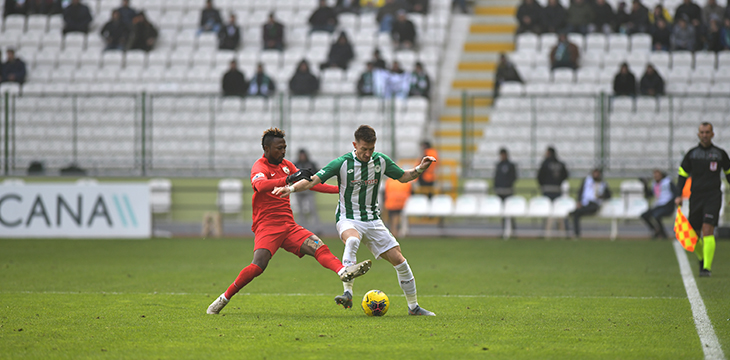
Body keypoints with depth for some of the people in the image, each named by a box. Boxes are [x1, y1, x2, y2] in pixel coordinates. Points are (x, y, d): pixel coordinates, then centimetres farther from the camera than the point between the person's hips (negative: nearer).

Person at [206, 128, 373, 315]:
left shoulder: (286, 165, 17)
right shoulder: (259, 167, -7)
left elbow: (309, 183, 27)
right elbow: (260, 185, -31)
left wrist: (340, 189, 22)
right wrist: (288, 179, -42)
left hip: (288, 225, 7)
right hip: (267, 225, -7)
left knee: (318, 246, -16)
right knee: (258, 265, -23)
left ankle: (343, 271, -37)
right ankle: (224, 298, -12)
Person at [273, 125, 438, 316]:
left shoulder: (381, 161, -1)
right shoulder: (342, 163, -13)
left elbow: (403, 177, 16)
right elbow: (313, 180, -20)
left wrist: (419, 170, -3)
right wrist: (291, 188, -36)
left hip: (372, 220, 4)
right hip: (348, 219, -4)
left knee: (399, 260, -2)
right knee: (352, 240, -39)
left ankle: (413, 306, 14)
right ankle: (348, 293, -43)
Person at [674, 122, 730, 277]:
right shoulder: (691, 154, 8)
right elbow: (682, 175, 10)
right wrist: (678, 195, -2)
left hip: (713, 196, -2)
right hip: (696, 197, 2)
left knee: (708, 229, -18)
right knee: (694, 235, 4)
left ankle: (707, 267, -18)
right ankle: (702, 258, 34)